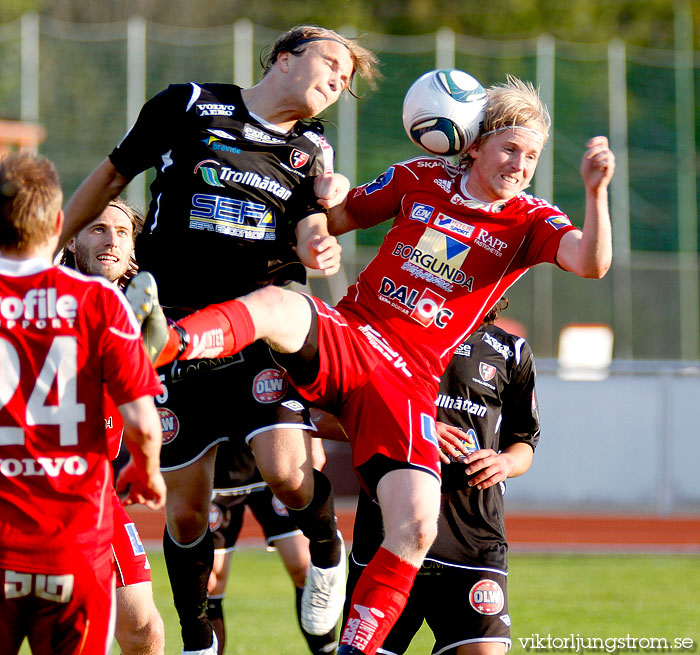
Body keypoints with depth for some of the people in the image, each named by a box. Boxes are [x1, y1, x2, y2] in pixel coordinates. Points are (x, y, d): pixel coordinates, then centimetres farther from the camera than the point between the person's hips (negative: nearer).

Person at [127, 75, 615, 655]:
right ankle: (163, 343, -61)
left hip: (410, 384, 0)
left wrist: (596, 192, -31)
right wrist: (328, 196, 1)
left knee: (416, 528, -19)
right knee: (275, 305, -34)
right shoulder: (421, 179, 10)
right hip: (345, 341, 0)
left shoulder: (530, 222, 5)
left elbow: (591, 263, -15)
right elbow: (340, 220, 24)